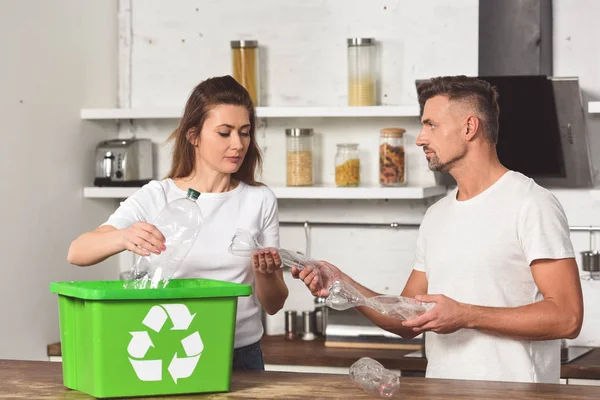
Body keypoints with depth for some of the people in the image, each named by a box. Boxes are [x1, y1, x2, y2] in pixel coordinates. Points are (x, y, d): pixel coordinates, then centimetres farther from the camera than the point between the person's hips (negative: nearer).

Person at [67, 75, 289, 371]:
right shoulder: (155, 198, 1)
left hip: (241, 355, 1)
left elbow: (273, 304, 10)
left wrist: (265, 274, -12)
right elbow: (77, 253, -11)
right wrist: (123, 238, -31)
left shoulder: (260, 201, 5)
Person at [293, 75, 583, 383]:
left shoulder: (531, 205, -6)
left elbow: (566, 318, -13)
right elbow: (407, 322, 17)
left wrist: (465, 316, -15)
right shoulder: (436, 217, 16)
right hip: (440, 393, 5)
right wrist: (344, 286, 4)